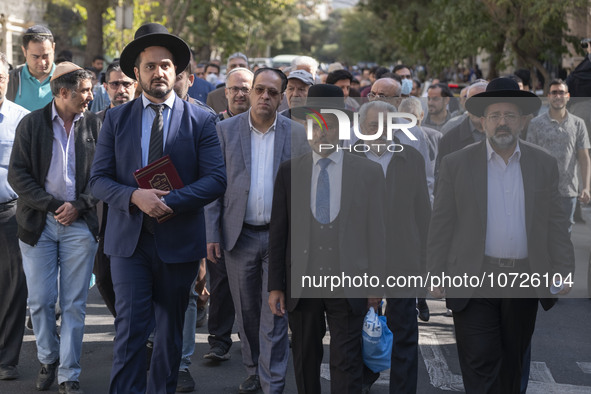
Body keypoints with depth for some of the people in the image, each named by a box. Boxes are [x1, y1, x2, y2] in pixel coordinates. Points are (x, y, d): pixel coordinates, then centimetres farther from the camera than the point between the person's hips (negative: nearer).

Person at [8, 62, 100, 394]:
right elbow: (18, 174, -3)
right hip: (39, 223, 0)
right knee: (40, 301, 3)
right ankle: (49, 360, 25)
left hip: (80, 223, 0)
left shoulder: (94, 125, 4)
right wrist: (51, 205, -11)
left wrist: (79, 205, -10)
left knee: (74, 304, 1)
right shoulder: (31, 123, 1)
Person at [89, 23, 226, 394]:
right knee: (131, 329, -7)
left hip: (179, 240, 0)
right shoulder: (116, 118, 5)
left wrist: (169, 202, -20)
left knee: (171, 331, 12)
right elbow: (99, 179, 1)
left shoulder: (201, 120, 1)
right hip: (129, 239, 0)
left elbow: (216, 179, -6)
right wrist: (135, 196, -18)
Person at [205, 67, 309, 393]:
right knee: (246, 311, 12)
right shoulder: (226, 130, 2)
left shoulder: (297, 134, 1)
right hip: (240, 235, 1)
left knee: (275, 314, -1)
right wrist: (212, 233, -4)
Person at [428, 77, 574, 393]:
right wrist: (436, 277, -2)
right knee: (481, 366, -6)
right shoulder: (456, 164, 1)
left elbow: (556, 222, 7)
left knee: (512, 366, 12)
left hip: (525, 282, 3)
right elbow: (441, 225, 2)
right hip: (475, 283, -2)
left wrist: (563, 272, 0)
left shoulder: (544, 164, 7)